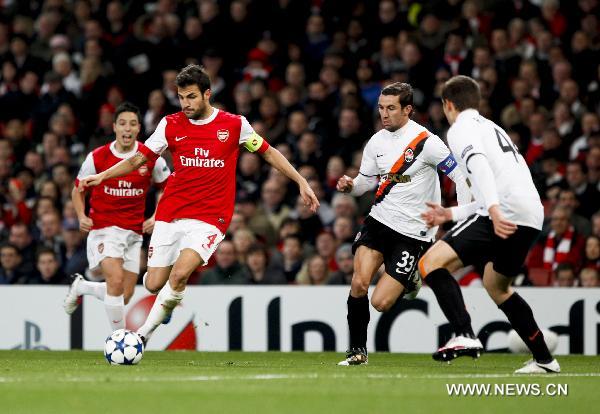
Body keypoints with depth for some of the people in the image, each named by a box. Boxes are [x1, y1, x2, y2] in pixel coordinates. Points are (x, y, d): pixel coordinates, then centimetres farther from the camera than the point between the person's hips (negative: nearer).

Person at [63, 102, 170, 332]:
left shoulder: (151, 158, -3)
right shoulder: (97, 157, -6)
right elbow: (78, 190, 8)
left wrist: (156, 217, -4)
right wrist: (82, 216, -10)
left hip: (134, 232, 3)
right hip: (104, 228, -3)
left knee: (125, 296, 6)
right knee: (116, 280, -26)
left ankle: (80, 287, 34)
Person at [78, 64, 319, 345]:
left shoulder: (234, 125, 0)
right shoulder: (171, 125, 3)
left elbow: (268, 152, 12)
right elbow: (139, 159, 9)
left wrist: (301, 182, 8)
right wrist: (101, 176, -3)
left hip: (209, 219, -3)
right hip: (170, 215, 3)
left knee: (179, 274, -24)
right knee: (153, 285, -3)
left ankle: (144, 334, -9)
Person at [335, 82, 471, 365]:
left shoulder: (426, 142, -13)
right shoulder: (376, 142, 4)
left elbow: (460, 176, -9)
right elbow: (366, 180, 17)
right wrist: (350, 185, -6)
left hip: (412, 232, -5)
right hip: (379, 220, 5)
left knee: (381, 302, -10)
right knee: (359, 283, -17)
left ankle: (411, 282, 23)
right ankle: (357, 350, 0)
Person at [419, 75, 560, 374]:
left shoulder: (461, 129, 3)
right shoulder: (493, 128, 31)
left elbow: (479, 166, -17)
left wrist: (494, 210, -31)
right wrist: (449, 214, 37)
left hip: (505, 214, -9)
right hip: (531, 215, 9)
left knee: (431, 263, -11)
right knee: (496, 286, 30)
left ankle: (465, 337, -27)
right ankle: (544, 359, 32)